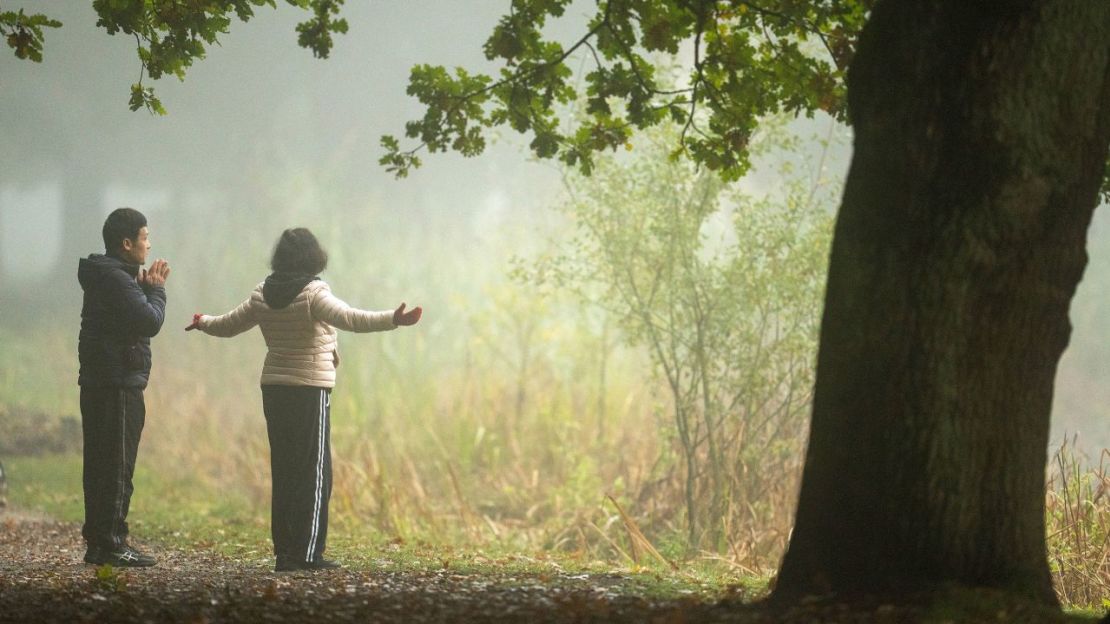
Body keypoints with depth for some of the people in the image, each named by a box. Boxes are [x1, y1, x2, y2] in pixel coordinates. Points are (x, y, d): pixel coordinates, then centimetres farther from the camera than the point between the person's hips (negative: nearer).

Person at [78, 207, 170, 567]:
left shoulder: (104, 277, 17)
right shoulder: (116, 279, -15)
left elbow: (137, 320, 19)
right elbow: (151, 322, -20)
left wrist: (146, 288, 7)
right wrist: (156, 290, -3)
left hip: (97, 383, 10)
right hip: (119, 384, -10)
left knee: (99, 464, 11)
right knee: (117, 466, -8)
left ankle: (96, 542, 15)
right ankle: (111, 544, -8)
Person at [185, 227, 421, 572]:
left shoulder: (262, 296, 6)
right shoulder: (313, 294, -12)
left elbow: (227, 325, 18)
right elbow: (349, 318, -28)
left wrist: (203, 322, 39)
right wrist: (393, 320, -35)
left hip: (274, 389, 6)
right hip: (310, 389, -6)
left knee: (283, 472, 11)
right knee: (314, 472, -3)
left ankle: (284, 552, 12)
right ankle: (308, 552, -7)